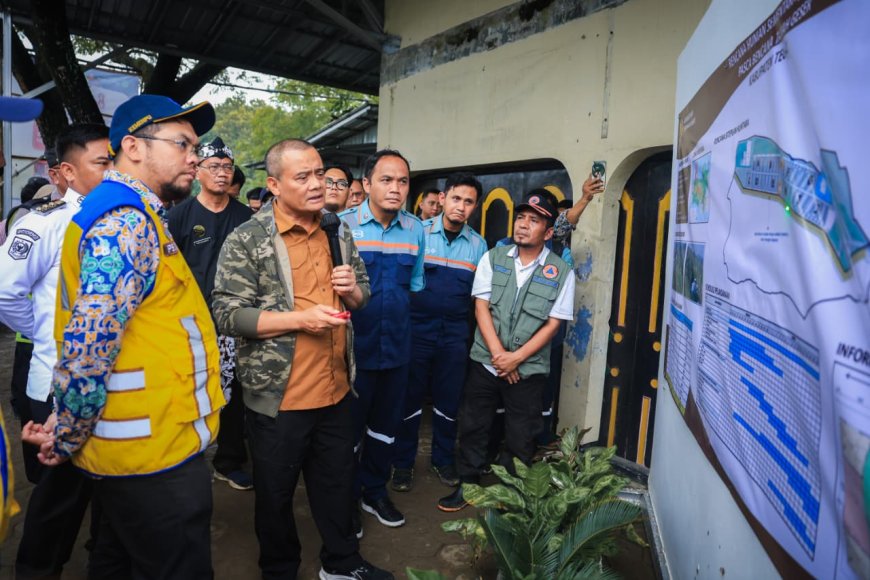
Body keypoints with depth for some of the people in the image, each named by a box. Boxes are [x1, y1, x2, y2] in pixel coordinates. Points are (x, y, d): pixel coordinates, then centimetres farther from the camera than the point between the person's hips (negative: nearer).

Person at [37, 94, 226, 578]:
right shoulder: (128, 222, -20)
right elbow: (89, 344, -27)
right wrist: (66, 440, -13)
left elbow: (93, 336, 19)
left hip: (133, 446, 10)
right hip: (156, 452, -10)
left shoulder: (128, 216, 13)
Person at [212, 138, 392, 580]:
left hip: (336, 389, 5)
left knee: (338, 483, 20)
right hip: (278, 395, -5)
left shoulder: (339, 232, 6)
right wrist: (300, 317, -23)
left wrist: (352, 290, -8)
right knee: (275, 494, 15)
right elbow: (228, 314, -15)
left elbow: (362, 296, 15)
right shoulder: (246, 240, -11)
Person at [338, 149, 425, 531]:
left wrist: (399, 314, 12)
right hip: (354, 345, -4)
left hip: (397, 345, 4)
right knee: (349, 426, 10)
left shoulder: (415, 229, 3)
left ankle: (374, 490, 39)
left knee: (386, 424, 17)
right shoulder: (342, 225, -10)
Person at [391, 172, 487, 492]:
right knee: (410, 397, 6)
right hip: (417, 329, -2)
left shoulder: (478, 244, 4)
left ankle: (443, 458, 32)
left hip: (455, 333, 2)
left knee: (449, 401, 12)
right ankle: (403, 462, 24)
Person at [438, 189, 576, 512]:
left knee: (521, 439, 10)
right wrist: (498, 353, -13)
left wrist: (516, 358, -13)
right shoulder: (493, 258, 1)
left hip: (528, 369, -1)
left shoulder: (561, 273, -4)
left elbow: (552, 324, -6)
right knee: (472, 426, 11)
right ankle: (467, 485, 31)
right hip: (485, 362, 2)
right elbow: (481, 307, -4)